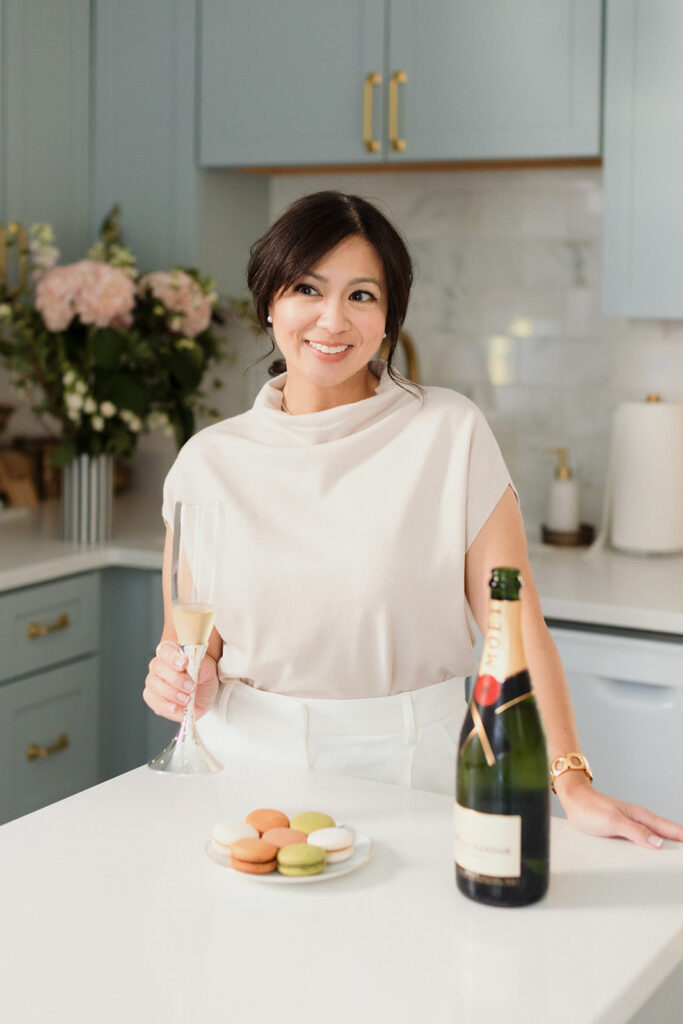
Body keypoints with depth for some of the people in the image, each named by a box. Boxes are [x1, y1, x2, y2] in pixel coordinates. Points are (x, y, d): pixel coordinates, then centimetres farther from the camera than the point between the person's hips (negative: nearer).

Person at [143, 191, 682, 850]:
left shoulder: (450, 434, -4)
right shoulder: (208, 461, 3)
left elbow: (514, 620, -8)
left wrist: (572, 783, -16)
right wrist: (182, 680, -11)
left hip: (409, 769, -1)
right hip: (250, 758, 2)